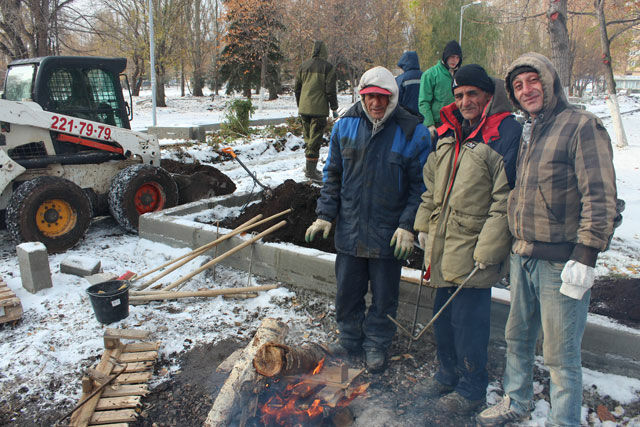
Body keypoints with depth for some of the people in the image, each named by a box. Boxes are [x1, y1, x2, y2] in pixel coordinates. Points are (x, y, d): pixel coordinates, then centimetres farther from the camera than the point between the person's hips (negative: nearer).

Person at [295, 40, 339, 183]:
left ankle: (310, 167, 23)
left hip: (304, 109, 6)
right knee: (315, 139, -3)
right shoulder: (328, 67, -5)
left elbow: (297, 88, 14)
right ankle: (311, 170, -4)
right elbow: (330, 91, -9)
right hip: (319, 109, -5)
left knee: (308, 138, 15)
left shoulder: (303, 65, 10)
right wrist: (334, 109, 0)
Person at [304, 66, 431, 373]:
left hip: (388, 233, -3)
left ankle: (377, 344, 34)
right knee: (347, 290, 15)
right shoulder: (345, 126, 1)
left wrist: (408, 226, -12)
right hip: (349, 229, 3)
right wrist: (325, 215, 2)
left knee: (384, 295, 12)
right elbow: (333, 174, 9)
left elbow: (420, 184, -5)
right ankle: (349, 338, 38)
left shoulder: (412, 132, -8)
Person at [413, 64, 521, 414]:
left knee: (468, 319, 3)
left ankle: (471, 388, 25)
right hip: (442, 244, 7)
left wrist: (489, 248, -17)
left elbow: (505, 200, -16)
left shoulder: (506, 133, -11)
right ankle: (448, 374, 39)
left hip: (473, 249, -7)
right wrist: (424, 225, 13)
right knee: (443, 313, 18)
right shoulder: (449, 132, 12)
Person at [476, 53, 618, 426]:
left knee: (560, 354, 3)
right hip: (523, 256, 8)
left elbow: (600, 197, -15)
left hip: (561, 262, -8)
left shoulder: (583, 126, -10)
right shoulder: (525, 132, 14)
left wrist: (585, 256, -20)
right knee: (517, 338, 21)